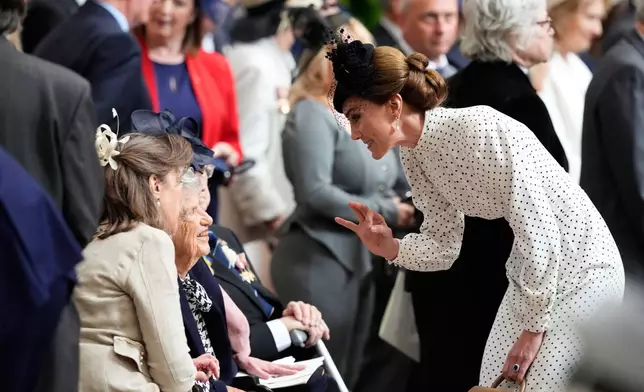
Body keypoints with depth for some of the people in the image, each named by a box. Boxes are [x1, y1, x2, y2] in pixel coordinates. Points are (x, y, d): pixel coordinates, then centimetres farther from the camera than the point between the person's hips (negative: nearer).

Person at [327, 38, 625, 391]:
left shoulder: (480, 128, -26)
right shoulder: (414, 156, -1)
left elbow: (540, 233, -25)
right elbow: (444, 245, 7)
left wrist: (534, 327, -19)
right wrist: (389, 248, -13)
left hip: (579, 265, -8)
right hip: (533, 270, 8)